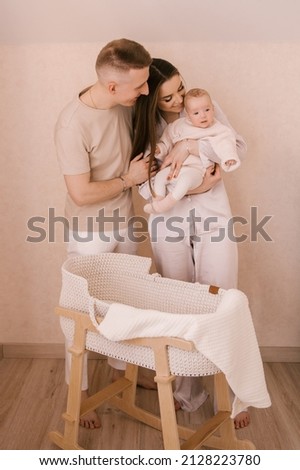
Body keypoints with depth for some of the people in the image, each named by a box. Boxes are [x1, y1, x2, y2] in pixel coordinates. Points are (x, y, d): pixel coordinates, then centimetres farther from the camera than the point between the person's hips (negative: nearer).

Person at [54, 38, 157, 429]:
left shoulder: (127, 103, -8)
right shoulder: (73, 125, -28)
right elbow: (82, 195, -25)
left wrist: (151, 159, -3)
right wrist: (129, 179, -15)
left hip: (124, 222, 7)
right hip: (90, 232, -6)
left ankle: (122, 367, 44)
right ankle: (80, 391, 29)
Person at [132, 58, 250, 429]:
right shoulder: (142, 127, -1)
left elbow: (238, 147, -7)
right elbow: (147, 186, -9)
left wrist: (191, 145, -21)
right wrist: (192, 187, -23)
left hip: (213, 217, 0)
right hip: (169, 222, 1)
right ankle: (187, 389, 25)